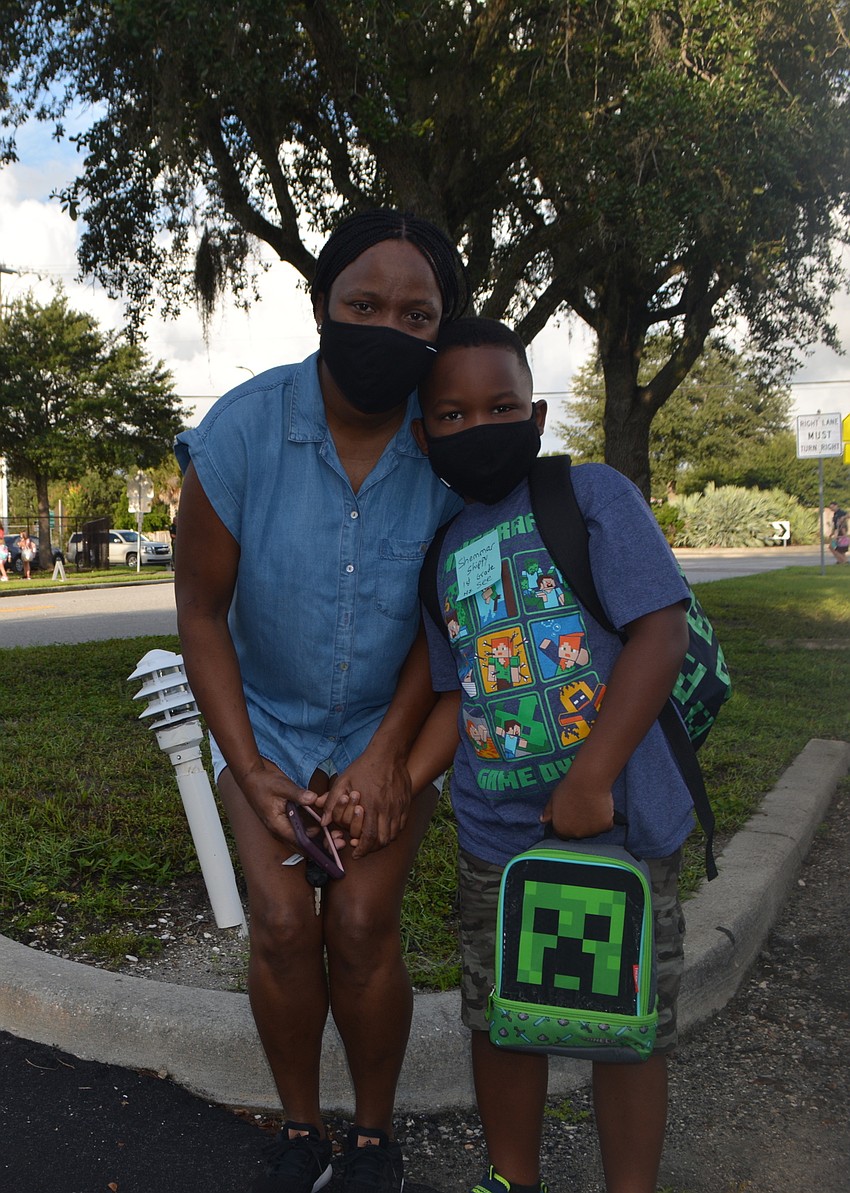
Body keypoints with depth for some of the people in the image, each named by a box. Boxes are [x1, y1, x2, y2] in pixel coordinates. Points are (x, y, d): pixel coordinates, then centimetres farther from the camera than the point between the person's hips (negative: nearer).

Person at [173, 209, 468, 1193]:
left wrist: (388, 755, -13)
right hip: (263, 718, 1)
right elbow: (201, 608, -10)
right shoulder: (242, 428, -18)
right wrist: (250, 769, -11)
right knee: (282, 920, -8)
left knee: (361, 925, -8)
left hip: (389, 726, 0)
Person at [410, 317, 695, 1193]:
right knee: (500, 1021, 18)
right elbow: (455, 697, 12)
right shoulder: (443, 552, 7)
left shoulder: (593, 494, -9)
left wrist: (590, 782, -22)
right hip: (495, 840, 5)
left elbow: (661, 632, -17)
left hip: (621, 825, -4)